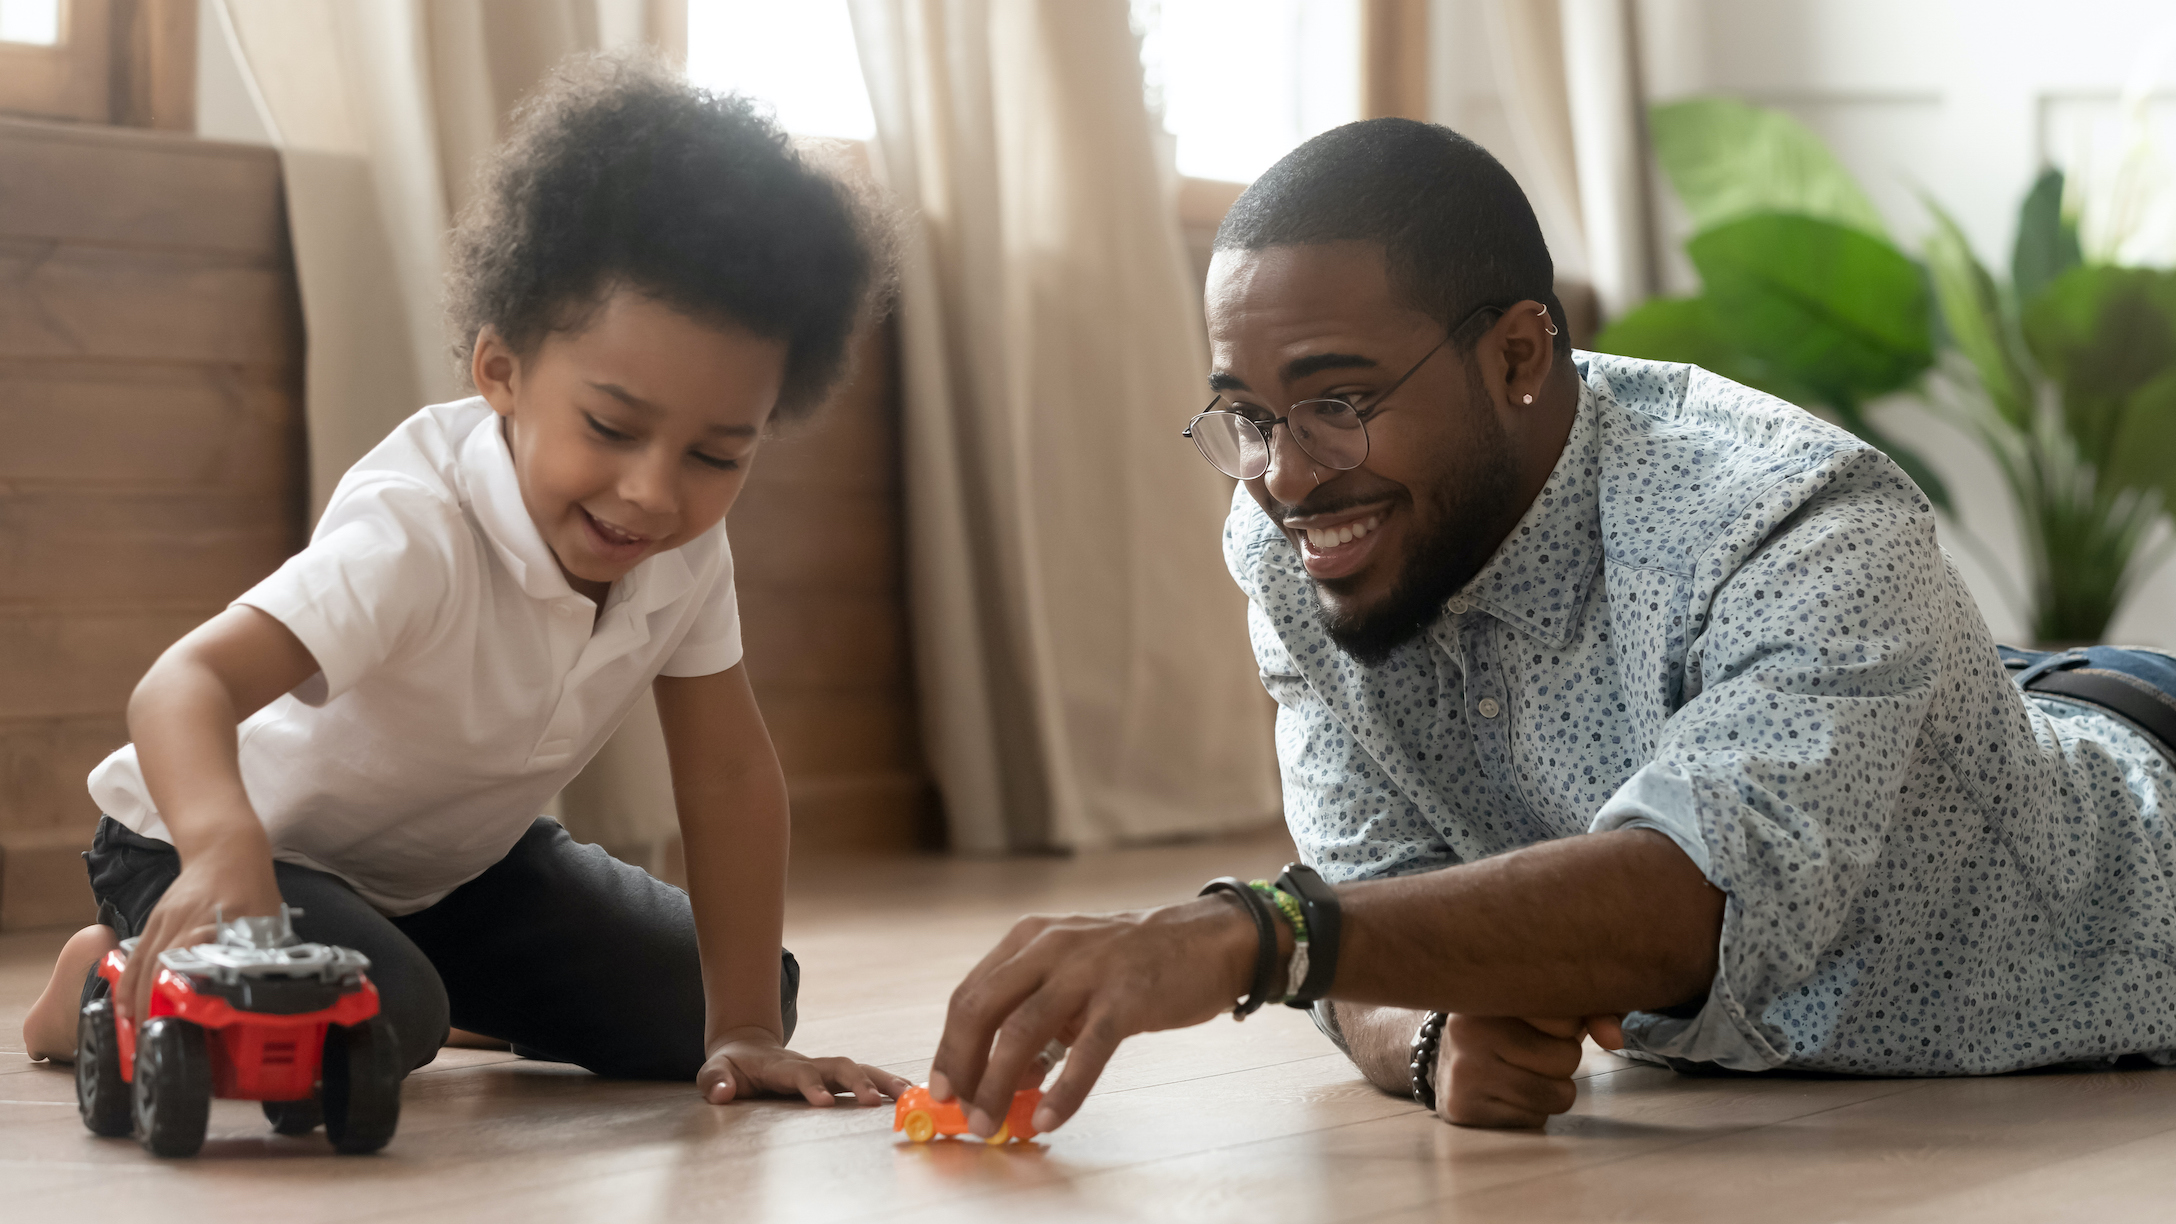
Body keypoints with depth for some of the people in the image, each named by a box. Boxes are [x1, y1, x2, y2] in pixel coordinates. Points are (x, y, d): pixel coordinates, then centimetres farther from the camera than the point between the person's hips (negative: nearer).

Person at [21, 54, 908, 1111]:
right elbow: (186, 681, -49)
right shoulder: (417, 536, -38)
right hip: (209, 840, -7)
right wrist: (224, 849, -71)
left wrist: (745, 1033, -12)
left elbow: (730, 777, -9)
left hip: (452, 861, 7)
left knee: (691, 1010, 3)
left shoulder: (688, 552, -16)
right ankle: (109, 983, -4)